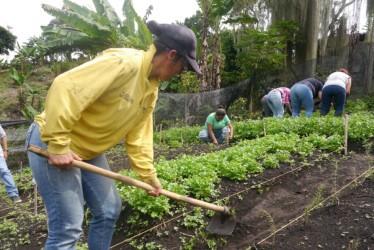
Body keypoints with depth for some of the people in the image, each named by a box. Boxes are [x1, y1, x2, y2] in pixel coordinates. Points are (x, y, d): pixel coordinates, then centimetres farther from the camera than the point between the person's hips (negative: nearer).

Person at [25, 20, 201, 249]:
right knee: (68, 227, -4)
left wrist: (149, 175, 10)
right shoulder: (123, 62, -25)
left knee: (109, 211, 14)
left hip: (89, 151, 9)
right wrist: (58, 145, -27)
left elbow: (138, 134, 9)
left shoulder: (152, 89, 5)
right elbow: (65, 88, -31)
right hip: (52, 144, -9)